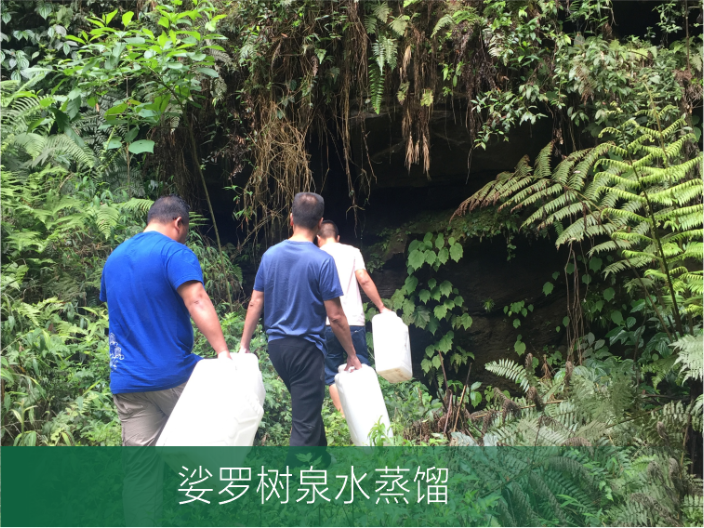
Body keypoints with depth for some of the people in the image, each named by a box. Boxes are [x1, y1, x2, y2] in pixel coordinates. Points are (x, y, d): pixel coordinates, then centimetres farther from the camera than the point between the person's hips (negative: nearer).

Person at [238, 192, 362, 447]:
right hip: (306, 349, -7)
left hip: (276, 346, 7)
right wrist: (352, 356, -2)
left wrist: (244, 346, 11)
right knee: (304, 426, -1)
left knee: (309, 408, 25)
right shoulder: (322, 261, -14)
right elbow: (335, 317, -13)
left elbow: (255, 304, 3)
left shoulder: (270, 255, 1)